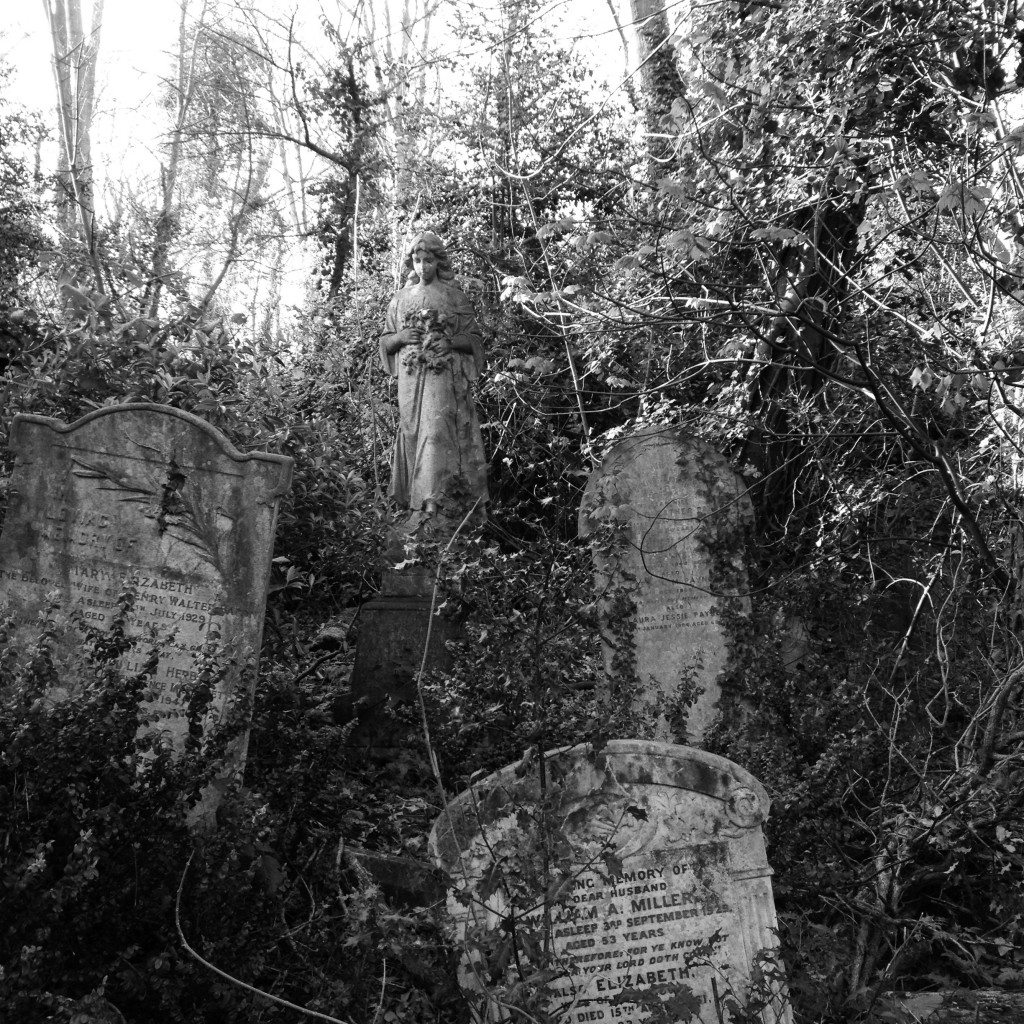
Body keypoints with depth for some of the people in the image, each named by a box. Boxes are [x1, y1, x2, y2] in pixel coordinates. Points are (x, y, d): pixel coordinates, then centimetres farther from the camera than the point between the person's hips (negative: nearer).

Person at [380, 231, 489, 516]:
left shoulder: (454, 296, 5)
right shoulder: (401, 298, 14)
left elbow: (475, 339, 6)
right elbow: (385, 342, 17)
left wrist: (450, 342, -13)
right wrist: (401, 337, -5)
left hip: (444, 378, -4)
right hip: (410, 379, 4)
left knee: (436, 432, -16)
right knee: (413, 434, 1)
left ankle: (433, 501, -22)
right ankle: (414, 501, 6)